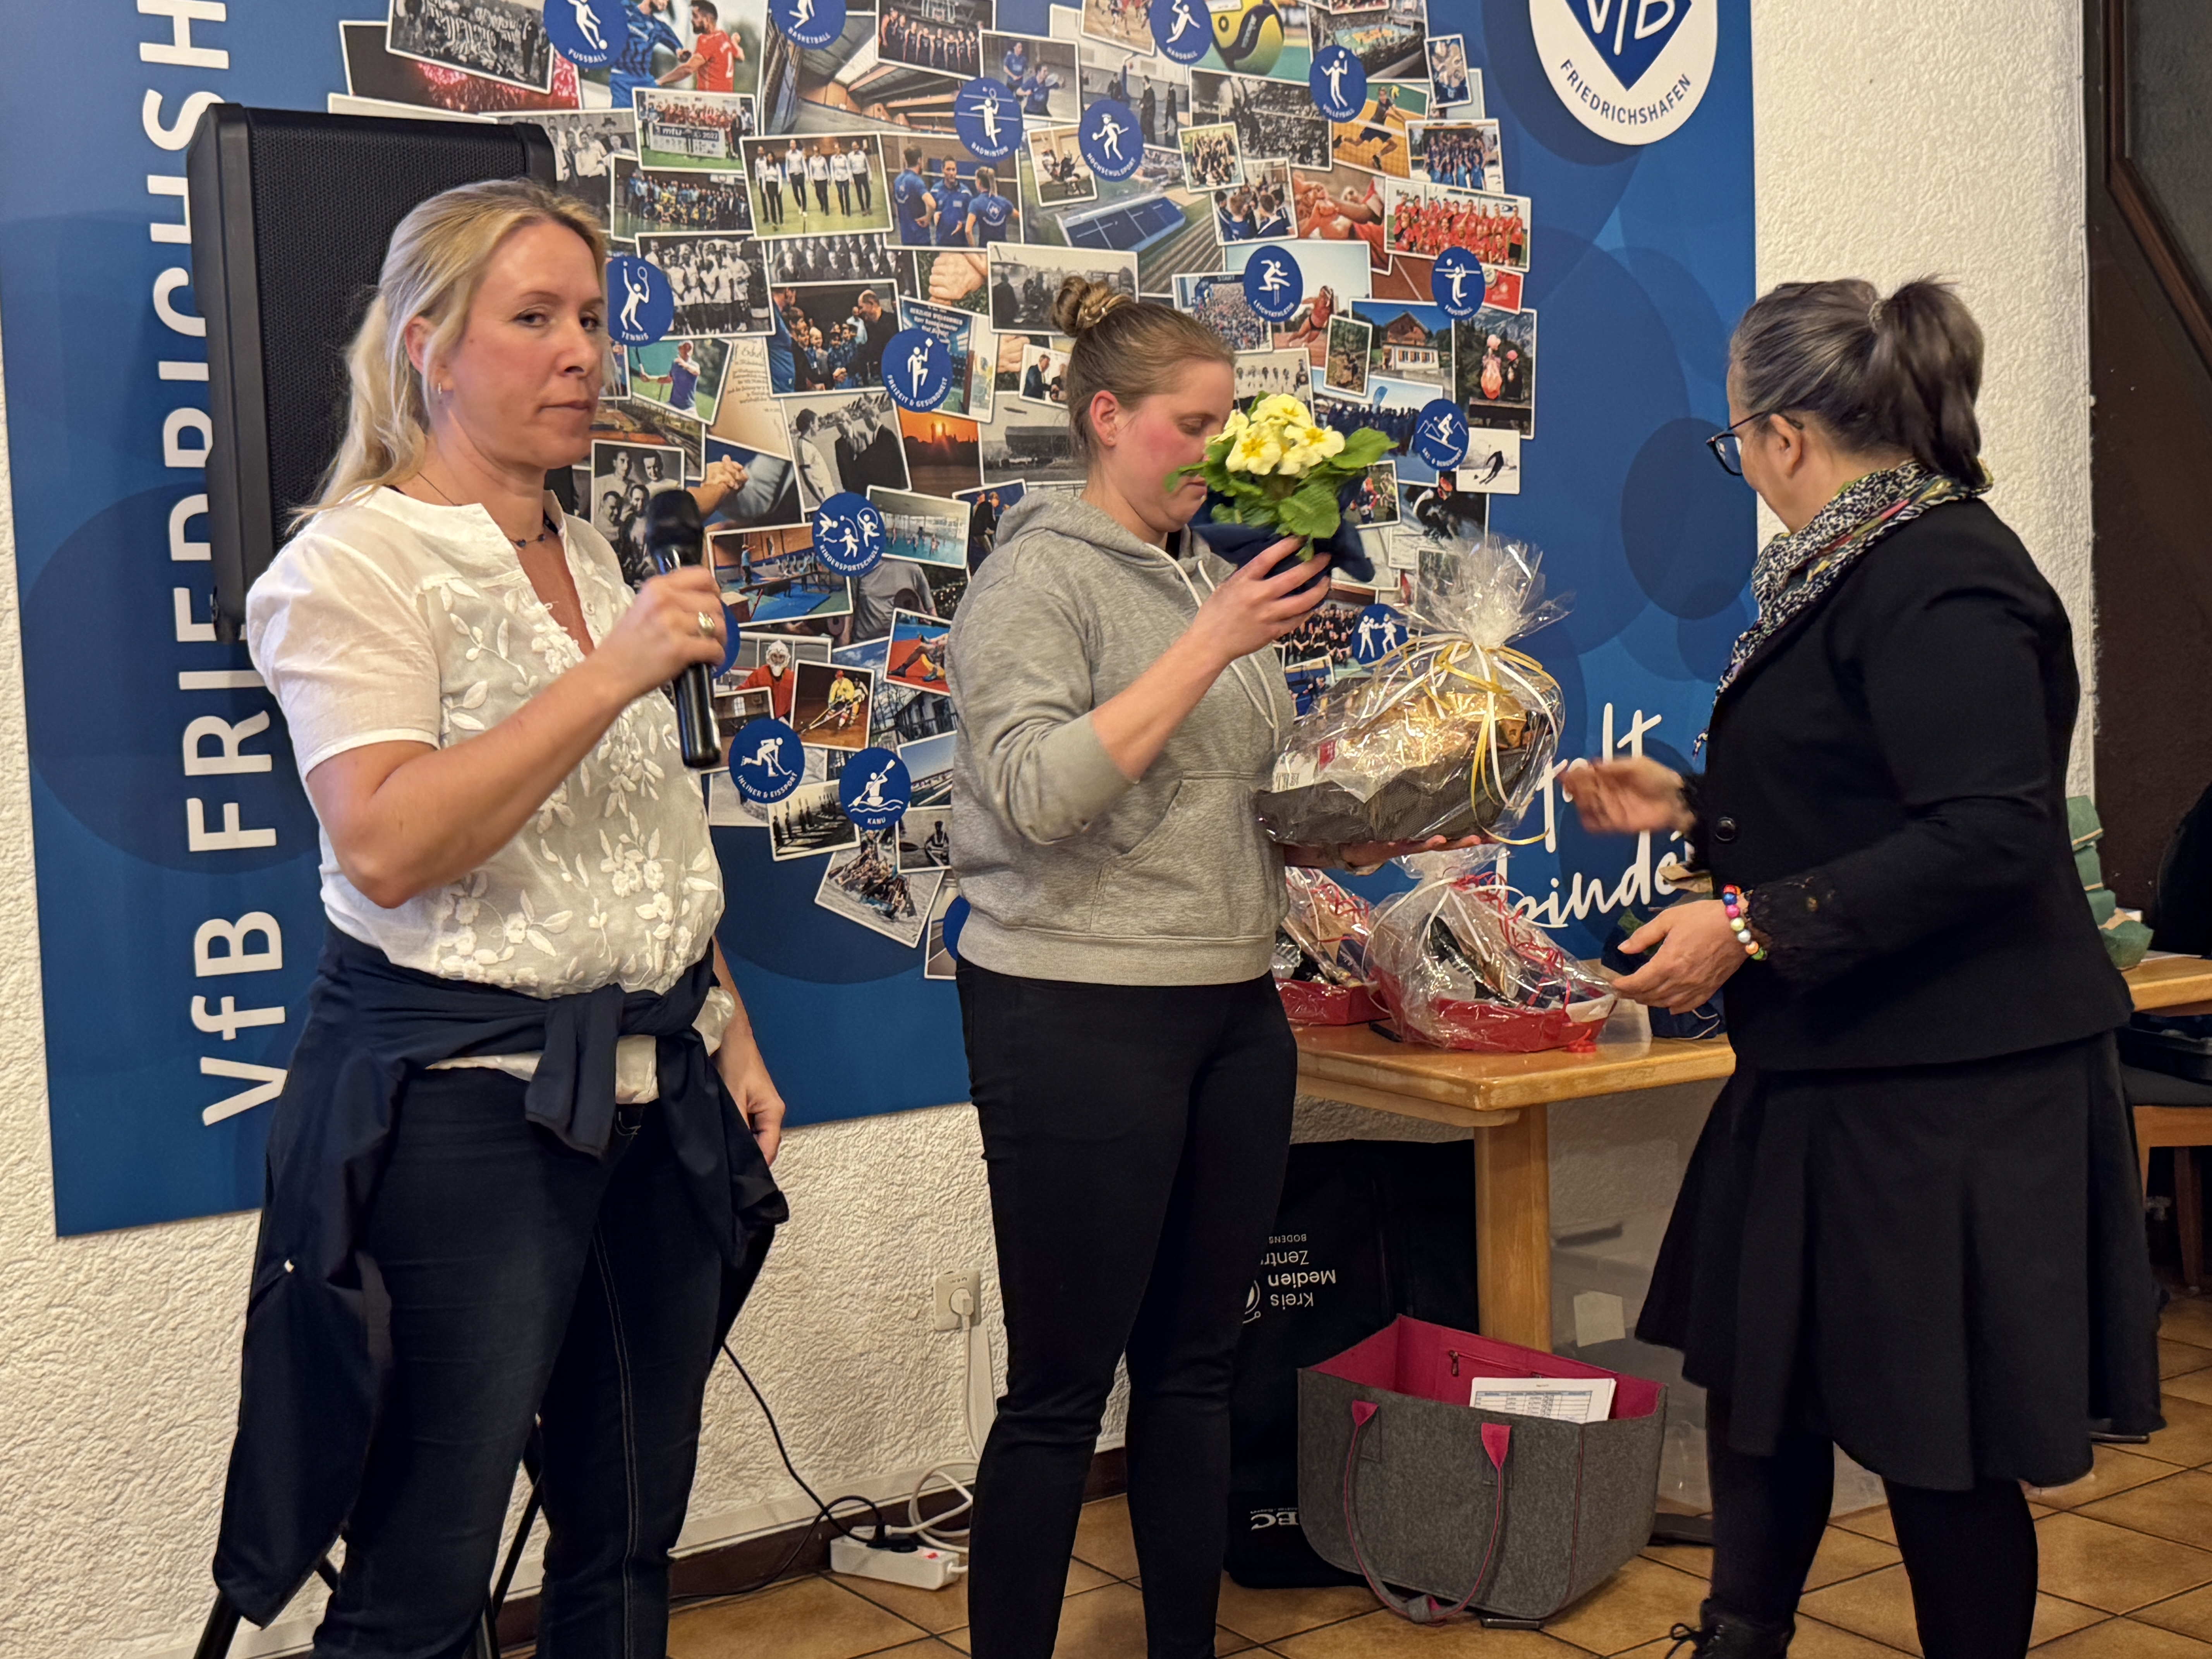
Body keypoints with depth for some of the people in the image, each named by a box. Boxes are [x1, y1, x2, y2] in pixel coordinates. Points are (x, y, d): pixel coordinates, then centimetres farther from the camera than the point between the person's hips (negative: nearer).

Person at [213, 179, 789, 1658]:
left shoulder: (592, 558, 14)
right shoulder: (354, 564, -9)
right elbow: (386, 846, -22)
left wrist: (729, 1033, 16)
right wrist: (608, 677, -23)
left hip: (655, 1091, 7)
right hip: (465, 1097, -7)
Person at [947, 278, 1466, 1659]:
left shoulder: (1218, 577, 13)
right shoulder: (1039, 577, -7)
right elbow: (1041, 793, -20)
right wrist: (1212, 645, -19)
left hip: (1235, 1009, 7)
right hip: (1080, 1013, -7)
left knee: (1197, 1366, 14)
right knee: (1061, 1389, 1)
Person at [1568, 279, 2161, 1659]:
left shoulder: (1937, 579, -20)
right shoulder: (1867, 563, 12)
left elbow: (1991, 830, -28)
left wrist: (1754, 926, -25)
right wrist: (1693, 807, 15)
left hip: (1946, 1093, -10)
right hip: (1842, 1068, 10)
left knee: (1935, 1442, 3)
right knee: (1758, 1375, 18)